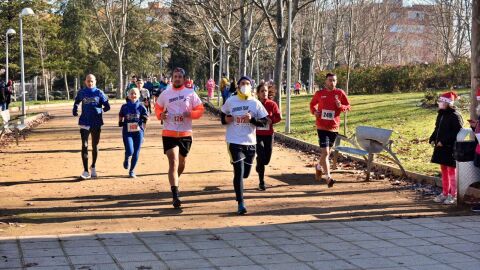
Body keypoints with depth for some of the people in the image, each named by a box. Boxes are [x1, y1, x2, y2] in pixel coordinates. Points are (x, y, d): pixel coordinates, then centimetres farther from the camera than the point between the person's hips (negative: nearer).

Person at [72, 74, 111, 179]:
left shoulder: (99, 93, -2)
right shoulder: (81, 92, 4)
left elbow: (107, 106, -2)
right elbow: (76, 102, 19)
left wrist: (101, 110, -15)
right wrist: (75, 111, 7)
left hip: (97, 123, 0)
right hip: (85, 123, 0)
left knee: (95, 146, 12)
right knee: (84, 146, -7)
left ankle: (93, 167, 32)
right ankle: (86, 171, -7)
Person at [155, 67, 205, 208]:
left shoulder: (190, 93, 1)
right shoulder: (165, 93, 3)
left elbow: (200, 109, 3)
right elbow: (157, 107, 16)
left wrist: (191, 114, -18)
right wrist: (160, 115, -6)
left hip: (185, 133, 2)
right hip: (169, 133, -2)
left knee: (182, 163, 17)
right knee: (173, 163, -14)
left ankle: (174, 182, 47)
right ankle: (175, 196, -19)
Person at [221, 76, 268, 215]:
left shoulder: (255, 103, 0)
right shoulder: (230, 101, 0)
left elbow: (264, 122, 0)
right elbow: (223, 116, 16)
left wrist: (252, 119, -17)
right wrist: (226, 120, -7)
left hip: (250, 142, 2)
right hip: (235, 141, -2)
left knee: (245, 173, 13)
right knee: (239, 172, -11)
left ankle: (238, 189, 47)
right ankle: (240, 204, -6)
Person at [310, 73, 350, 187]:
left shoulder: (340, 93, 0)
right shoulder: (319, 93, 1)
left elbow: (348, 106, 5)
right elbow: (312, 104, 17)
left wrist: (341, 106, -16)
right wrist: (314, 111, -4)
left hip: (334, 127, 2)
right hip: (322, 127, -2)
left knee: (327, 151, 18)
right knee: (325, 152, -13)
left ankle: (319, 167, 46)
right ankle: (328, 177, -14)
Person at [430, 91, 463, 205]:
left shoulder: (455, 116, -16)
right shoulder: (441, 115, 11)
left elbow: (457, 132, -20)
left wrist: (443, 141, -22)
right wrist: (432, 139, 3)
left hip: (451, 148, -9)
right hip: (441, 147, 9)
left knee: (451, 171, -1)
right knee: (444, 171, 15)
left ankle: (453, 195, 7)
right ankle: (445, 193, 25)